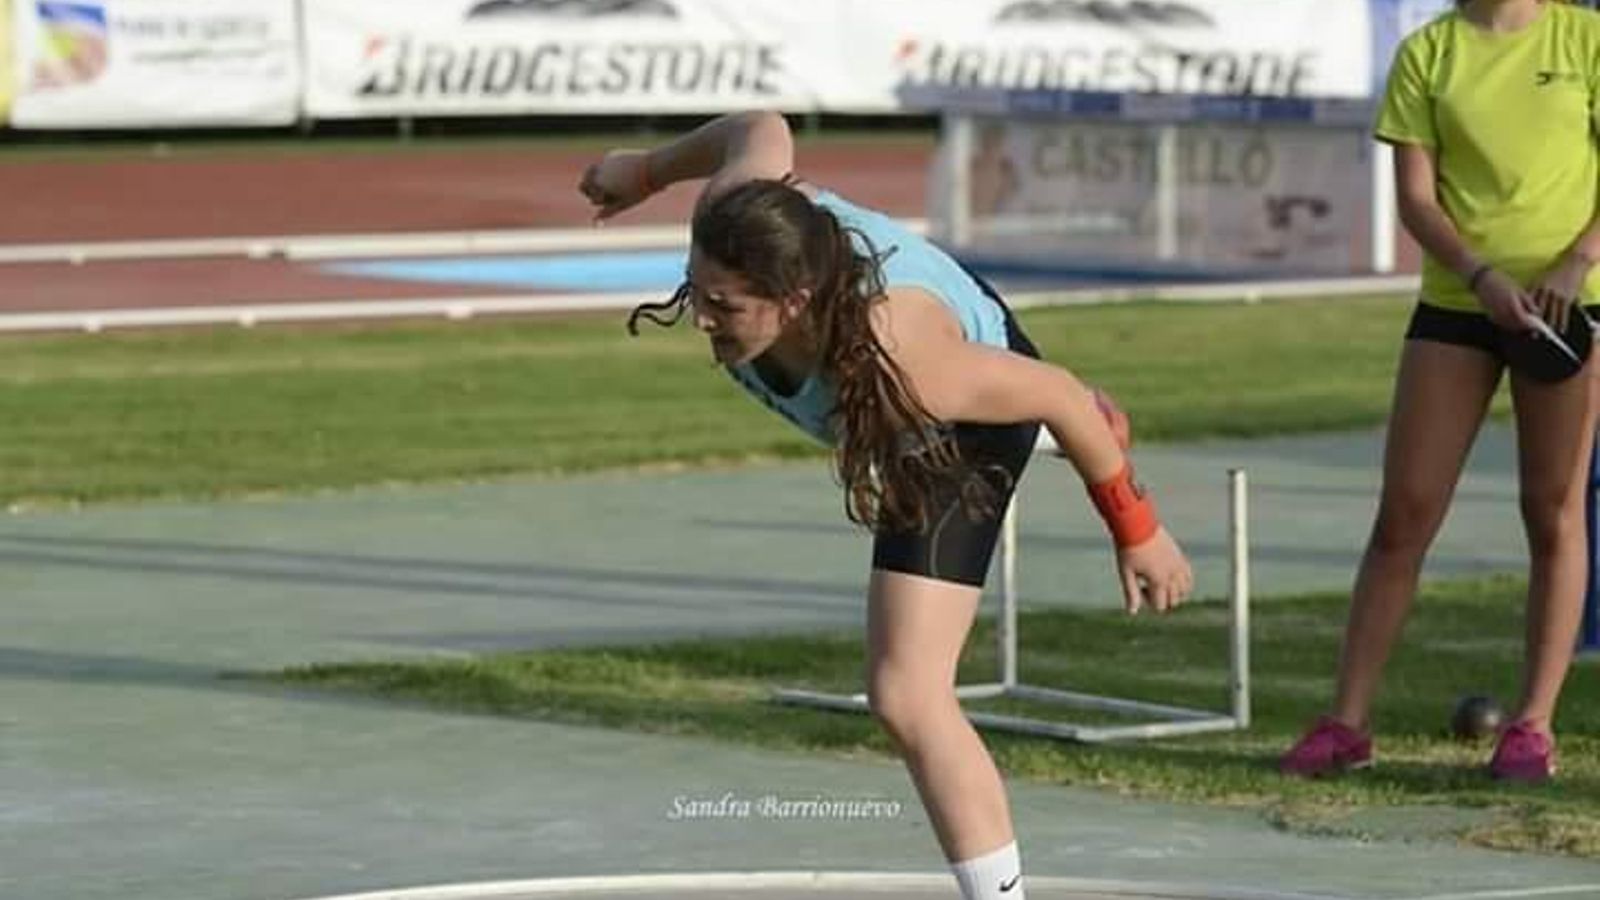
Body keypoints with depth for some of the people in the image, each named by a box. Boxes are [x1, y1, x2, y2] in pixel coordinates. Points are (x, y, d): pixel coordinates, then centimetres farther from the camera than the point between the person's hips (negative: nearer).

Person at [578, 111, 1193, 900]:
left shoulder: (901, 361, -52)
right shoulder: (729, 226, -40)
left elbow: (1057, 394, -36)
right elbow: (761, 130, -16)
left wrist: (1135, 530, -22)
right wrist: (647, 170, 4)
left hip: (963, 428, -7)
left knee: (907, 698, -19)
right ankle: (1089, 428, 78)